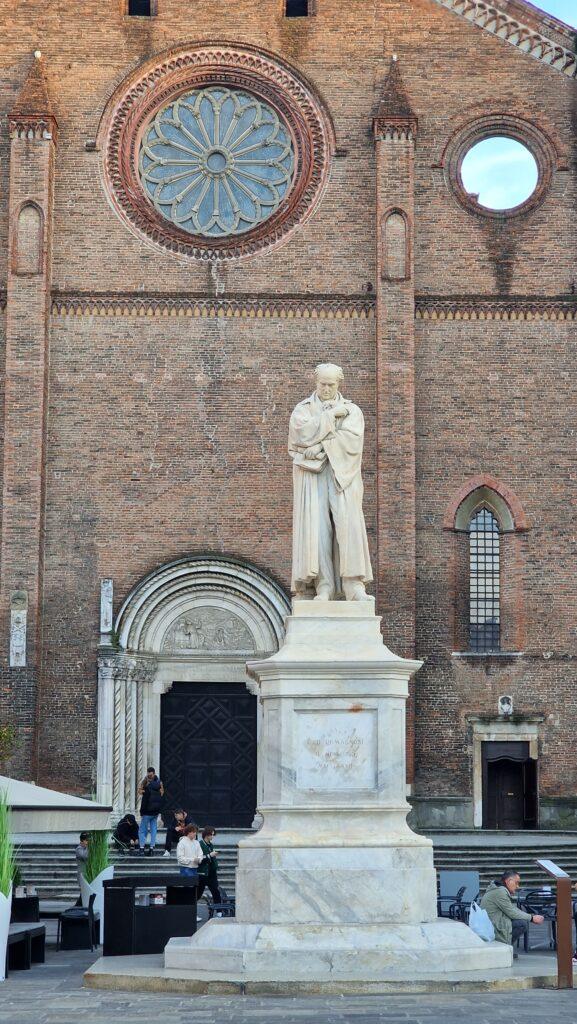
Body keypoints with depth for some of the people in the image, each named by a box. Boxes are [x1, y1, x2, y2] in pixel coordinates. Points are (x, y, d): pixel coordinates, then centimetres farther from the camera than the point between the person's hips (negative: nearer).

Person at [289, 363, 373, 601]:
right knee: (316, 526, -11)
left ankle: (354, 585, -18)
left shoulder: (352, 410, 13)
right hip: (312, 474, 0)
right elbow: (304, 432, -9)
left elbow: (352, 440, -6)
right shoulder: (302, 409, 13)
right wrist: (331, 414, -7)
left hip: (342, 474, 0)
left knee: (348, 525, -13)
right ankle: (324, 587, -13)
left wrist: (321, 446, -10)